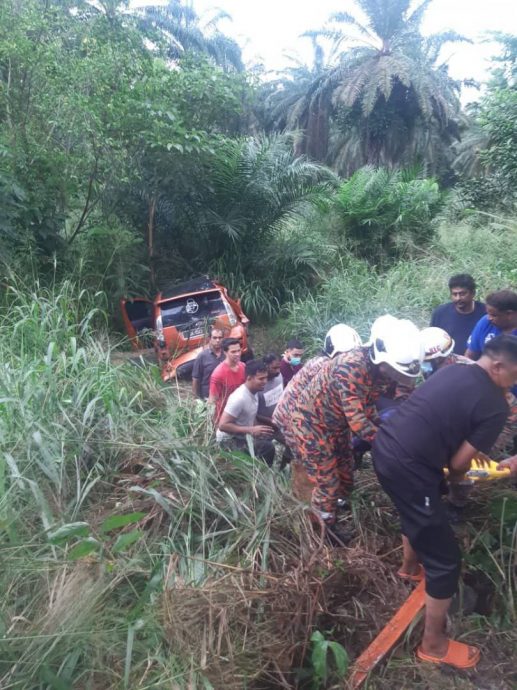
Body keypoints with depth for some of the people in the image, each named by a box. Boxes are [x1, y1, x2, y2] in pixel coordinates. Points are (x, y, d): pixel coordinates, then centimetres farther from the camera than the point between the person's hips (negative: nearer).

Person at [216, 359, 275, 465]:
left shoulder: (254, 392, 1)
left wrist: (257, 429, 0)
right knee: (267, 448, -22)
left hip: (243, 436, 9)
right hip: (229, 440, -9)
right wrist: (251, 430, -31)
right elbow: (223, 425, -29)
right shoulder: (239, 398, -27)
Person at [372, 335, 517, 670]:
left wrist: (467, 449, 22)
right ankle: (434, 644, 27)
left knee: (418, 513, 37)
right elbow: (458, 465, -8)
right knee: (446, 558, 10)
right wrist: (460, 473, 14)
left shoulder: (454, 370, 10)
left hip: (384, 448, 9)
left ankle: (410, 567, 61)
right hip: (406, 468, -9)